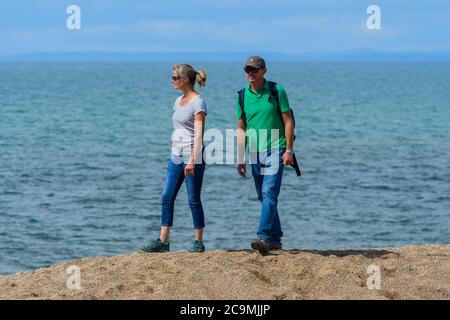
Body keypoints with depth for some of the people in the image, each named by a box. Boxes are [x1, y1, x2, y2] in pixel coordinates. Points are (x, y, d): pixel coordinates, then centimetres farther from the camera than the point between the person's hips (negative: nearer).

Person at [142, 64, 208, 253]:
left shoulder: (197, 102, -11)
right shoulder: (179, 101, 14)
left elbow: (199, 134, -17)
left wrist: (192, 160, -23)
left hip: (192, 155, -8)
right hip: (176, 156, 8)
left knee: (194, 200, -3)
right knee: (167, 198, 3)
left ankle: (198, 242, 5)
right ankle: (163, 241, 4)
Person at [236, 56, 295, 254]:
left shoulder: (276, 91, -4)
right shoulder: (242, 96, 6)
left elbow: (288, 121, -3)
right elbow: (241, 129, 12)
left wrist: (289, 150, -10)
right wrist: (240, 159, 8)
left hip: (275, 150, -5)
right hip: (255, 153, 5)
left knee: (269, 194, -16)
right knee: (264, 198, 9)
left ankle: (264, 236, -24)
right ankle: (275, 239, 18)